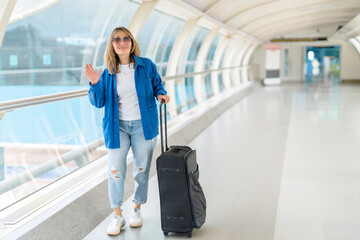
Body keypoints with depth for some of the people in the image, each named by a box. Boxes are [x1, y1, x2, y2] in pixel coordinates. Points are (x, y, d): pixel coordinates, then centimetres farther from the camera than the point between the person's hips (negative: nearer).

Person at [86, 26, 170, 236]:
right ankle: (117, 216, 12)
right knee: (115, 171, -3)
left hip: (143, 125, 0)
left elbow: (157, 84, 13)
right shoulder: (107, 73, 1)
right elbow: (98, 102, 2)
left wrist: (161, 94, -8)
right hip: (118, 127, 1)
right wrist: (95, 84, -14)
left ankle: (137, 209, 29)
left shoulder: (146, 66, -2)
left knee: (142, 170, 9)